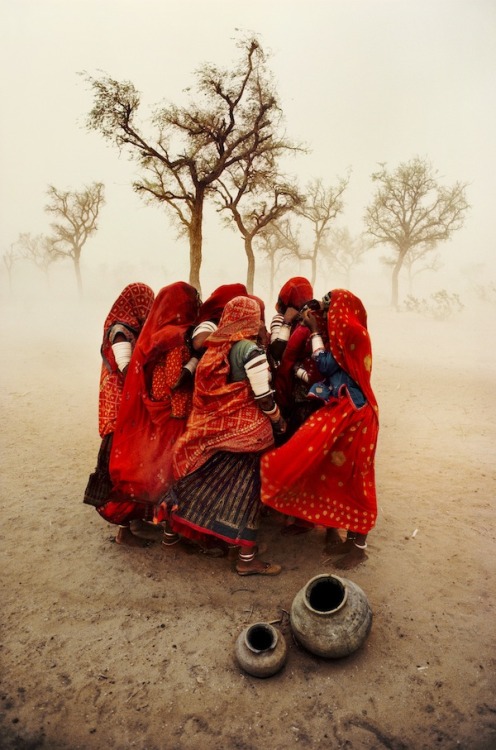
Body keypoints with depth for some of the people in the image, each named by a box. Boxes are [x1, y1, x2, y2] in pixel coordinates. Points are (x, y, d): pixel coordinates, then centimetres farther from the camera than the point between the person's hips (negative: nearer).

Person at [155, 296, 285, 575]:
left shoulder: (215, 347, 6)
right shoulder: (250, 350, -13)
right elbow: (264, 397, -14)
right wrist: (279, 422, 2)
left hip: (210, 426, 7)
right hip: (243, 430, -6)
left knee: (198, 478, 20)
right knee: (245, 489, 2)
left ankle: (172, 527, 36)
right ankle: (247, 558, 11)